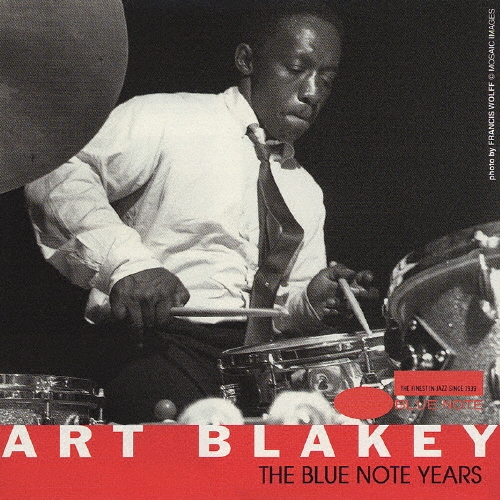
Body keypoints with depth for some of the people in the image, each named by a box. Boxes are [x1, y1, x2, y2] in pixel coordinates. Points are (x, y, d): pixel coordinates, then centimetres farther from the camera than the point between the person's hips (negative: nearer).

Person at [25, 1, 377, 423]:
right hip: (156, 345, -7)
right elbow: (56, 177, -13)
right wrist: (127, 261, -27)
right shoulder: (165, 119, 0)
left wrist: (313, 301, 0)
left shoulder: (306, 193, 22)